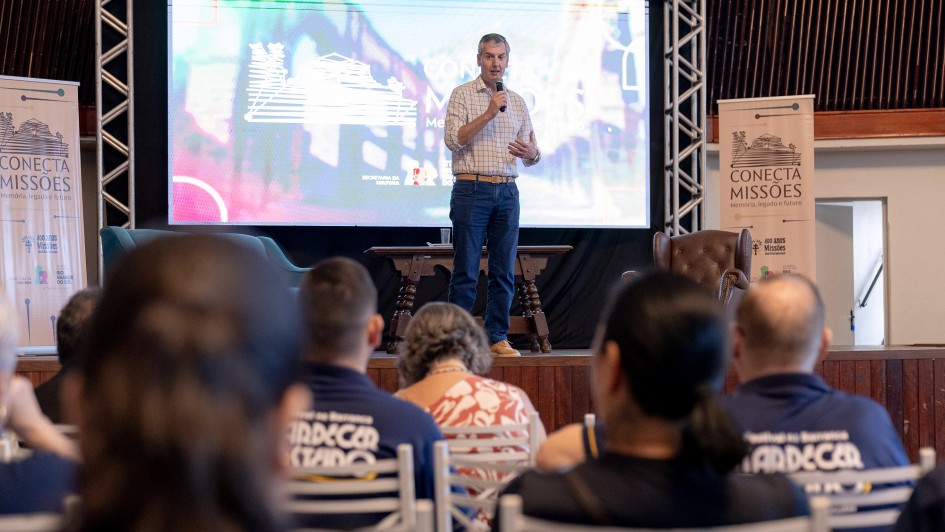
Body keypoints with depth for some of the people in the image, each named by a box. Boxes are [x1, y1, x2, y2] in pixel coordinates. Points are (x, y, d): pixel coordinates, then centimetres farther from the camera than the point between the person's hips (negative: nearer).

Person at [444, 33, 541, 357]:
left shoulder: (517, 102, 16)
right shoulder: (463, 95, 2)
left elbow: (531, 156, 17)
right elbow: (453, 139, -11)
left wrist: (531, 153, -7)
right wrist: (489, 113, -17)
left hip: (507, 192, 5)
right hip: (472, 190, -5)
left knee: (504, 272, 5)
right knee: (466, 272, -5)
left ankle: (498, 338, 11)